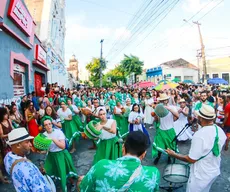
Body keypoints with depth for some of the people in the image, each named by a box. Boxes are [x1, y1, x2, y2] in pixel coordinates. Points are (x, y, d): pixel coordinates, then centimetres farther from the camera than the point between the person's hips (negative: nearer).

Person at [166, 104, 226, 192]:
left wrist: (174, 154, -13)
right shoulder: (220, 130, -10)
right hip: (215, 171, 6)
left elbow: (191, 159, -25)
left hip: (201, 176, -6)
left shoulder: (199, 135, -33)